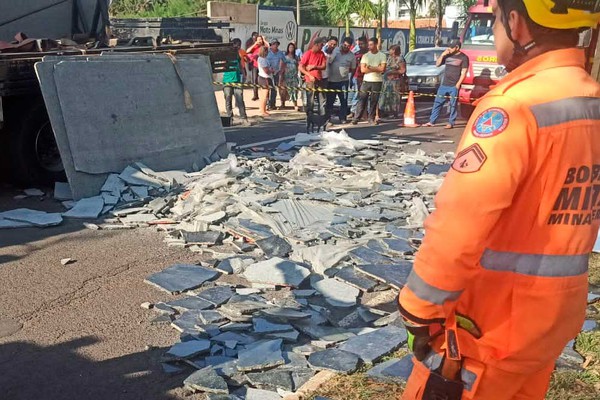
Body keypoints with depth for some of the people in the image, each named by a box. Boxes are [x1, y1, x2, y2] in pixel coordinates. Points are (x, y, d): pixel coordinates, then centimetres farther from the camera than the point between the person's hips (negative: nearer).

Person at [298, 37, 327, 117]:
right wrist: (310, 75, -15)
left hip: (319, 80, 5)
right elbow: (300, 67, -10)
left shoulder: (321, 54, 7)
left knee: (322, 100, 6)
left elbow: (324, 66, 2)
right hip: (310, 80, -5)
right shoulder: (308, 54, -8)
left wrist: (314, 67, -15)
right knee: (310, 101, -1)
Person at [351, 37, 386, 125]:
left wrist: (370, 67, -9)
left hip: (377, 81, -1)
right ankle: (356, 118, 1)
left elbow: (382, 69, -9)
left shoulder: (382, 56, 3)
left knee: (374, 101, 3)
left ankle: (371, 118, 11)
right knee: (362, 100, -1)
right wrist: (376, 69, -7)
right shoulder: (365, 56, 7)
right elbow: (363, 69, -3)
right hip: (366, 81, 1)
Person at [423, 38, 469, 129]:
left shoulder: (463, 58, -3)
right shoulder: (448, 55, 12)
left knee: (453, 105, -2)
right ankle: (431, 121, 8)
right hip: (444, 85, 5)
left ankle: (451, 123, 4)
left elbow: (463, 72, -7)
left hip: (454, 86, -5)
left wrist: (458, 84, -14)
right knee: (437, 103, 5)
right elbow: (437, 64, 14)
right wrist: (442, 55, -1)